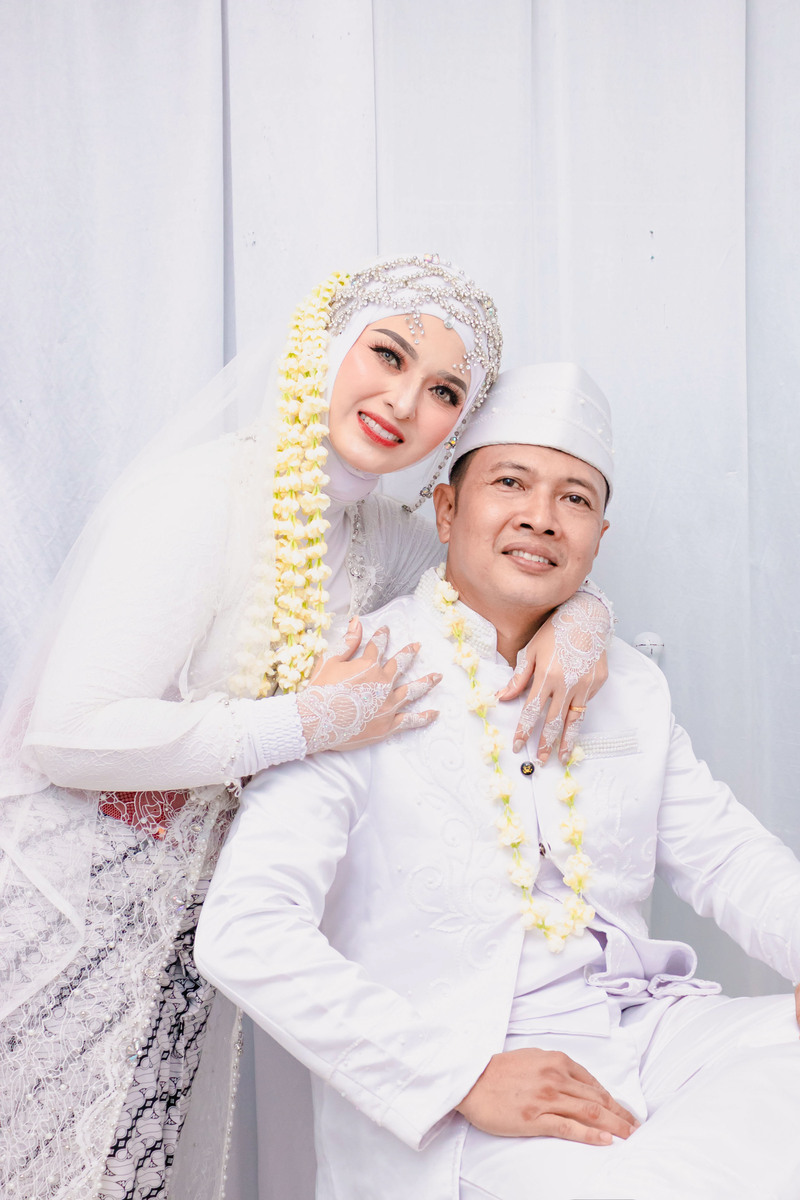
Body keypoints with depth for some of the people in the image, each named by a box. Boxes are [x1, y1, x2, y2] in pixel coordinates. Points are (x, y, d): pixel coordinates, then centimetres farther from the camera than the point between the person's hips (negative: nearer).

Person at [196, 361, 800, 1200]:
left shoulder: (629, 687, 13)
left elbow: (729, 856, 15)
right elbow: (244, 934, -15)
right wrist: (463, 1076, -20)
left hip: (648, 1033, 6)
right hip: (452, 1108, -6)